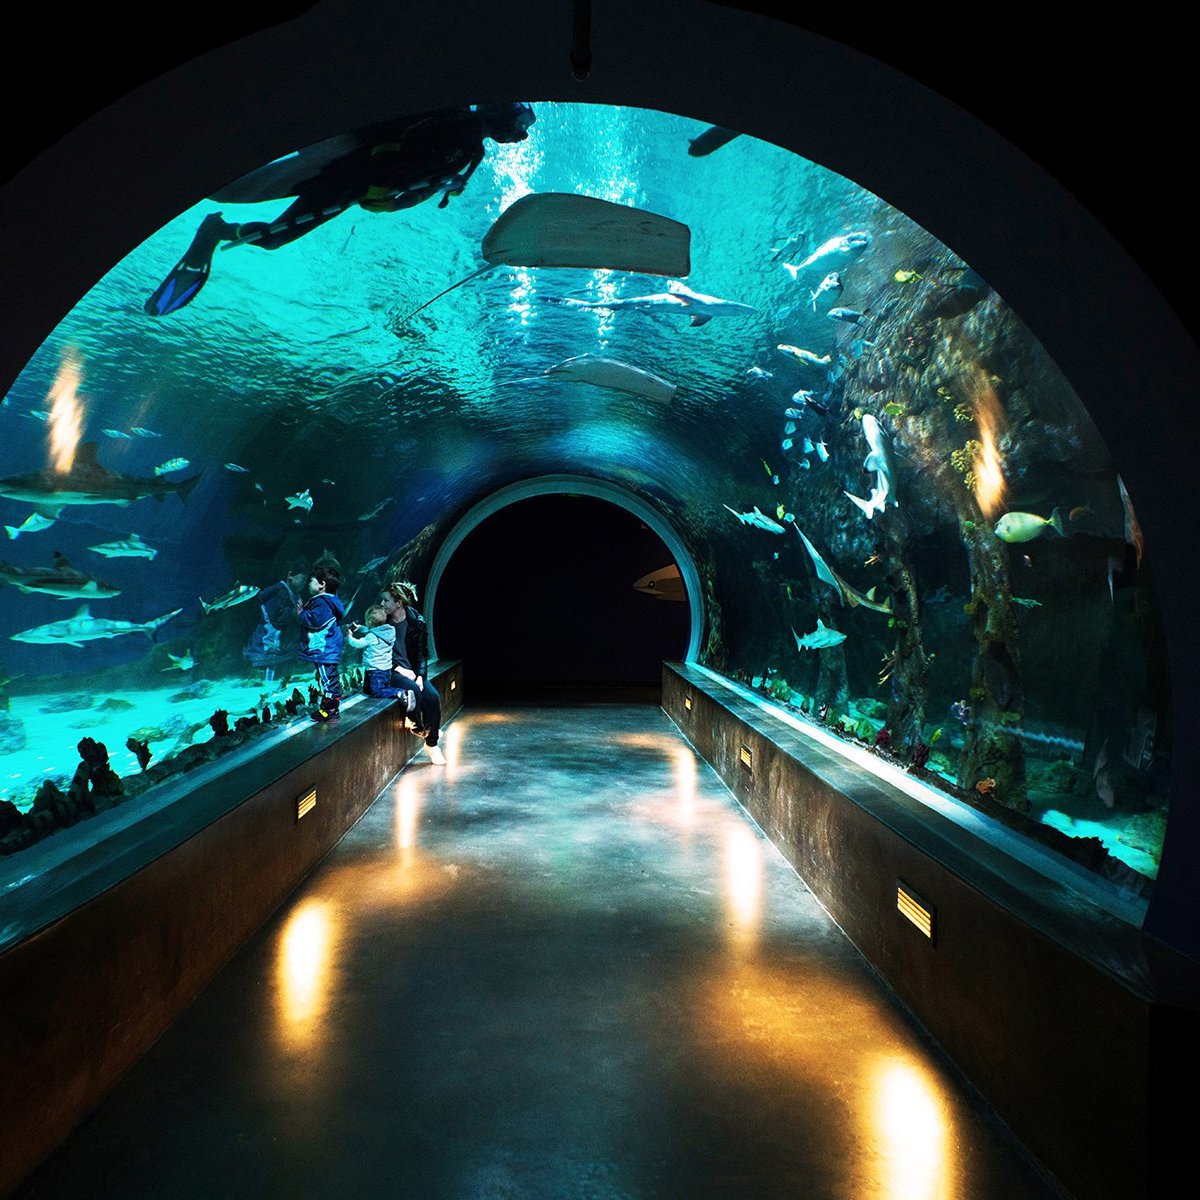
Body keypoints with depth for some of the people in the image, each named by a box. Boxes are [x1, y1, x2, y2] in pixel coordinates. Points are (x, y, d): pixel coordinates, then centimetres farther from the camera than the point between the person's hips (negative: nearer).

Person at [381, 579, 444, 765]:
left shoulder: (417, 622, -3)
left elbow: (422, 654, 0)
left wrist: (420, 676, -14)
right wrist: (398, 668, -15)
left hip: (413, 671, 2)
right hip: (391, 672, -2)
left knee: (432, 696, -19)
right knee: (413, 690, -30)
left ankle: (432, 743, -2)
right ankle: (418, 727, -3)